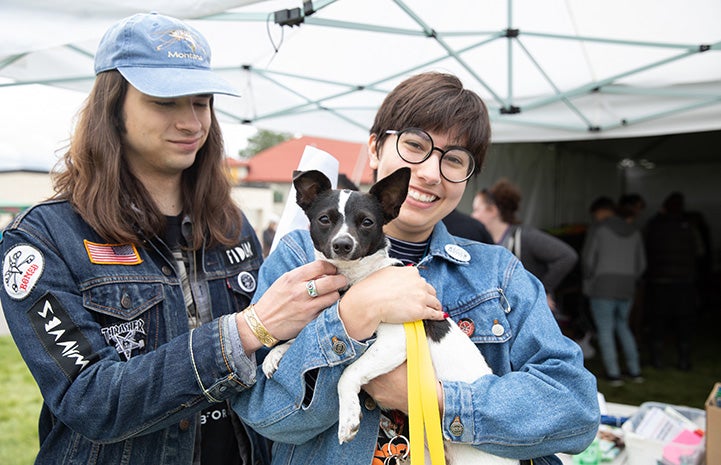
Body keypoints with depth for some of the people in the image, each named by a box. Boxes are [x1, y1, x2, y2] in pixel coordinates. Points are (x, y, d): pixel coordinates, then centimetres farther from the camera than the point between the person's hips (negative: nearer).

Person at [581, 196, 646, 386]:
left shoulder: (597, 229, -5)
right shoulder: (634, 232, 12)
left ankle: (614, 374, 3)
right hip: (626, 289, 6)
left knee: (605, 330, 2)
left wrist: (589, 279, 4)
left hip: (602, 288, -6)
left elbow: (588, 258, -10)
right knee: (623, 326, 20)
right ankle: (635, 371, 21)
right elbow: (641, 264, 14)